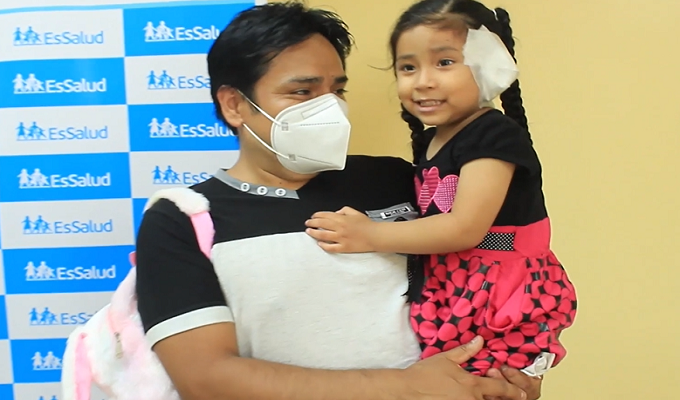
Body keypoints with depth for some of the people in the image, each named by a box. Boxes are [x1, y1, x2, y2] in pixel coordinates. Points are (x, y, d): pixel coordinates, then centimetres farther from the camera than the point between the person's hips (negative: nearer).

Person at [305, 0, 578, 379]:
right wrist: (363, 225, 2)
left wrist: (371, 235, -20)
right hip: (446, 298, 8)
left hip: (501, 303, -7)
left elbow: (465, 228, -23)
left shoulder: (496, 137, -16)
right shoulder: (429, 143, 10)